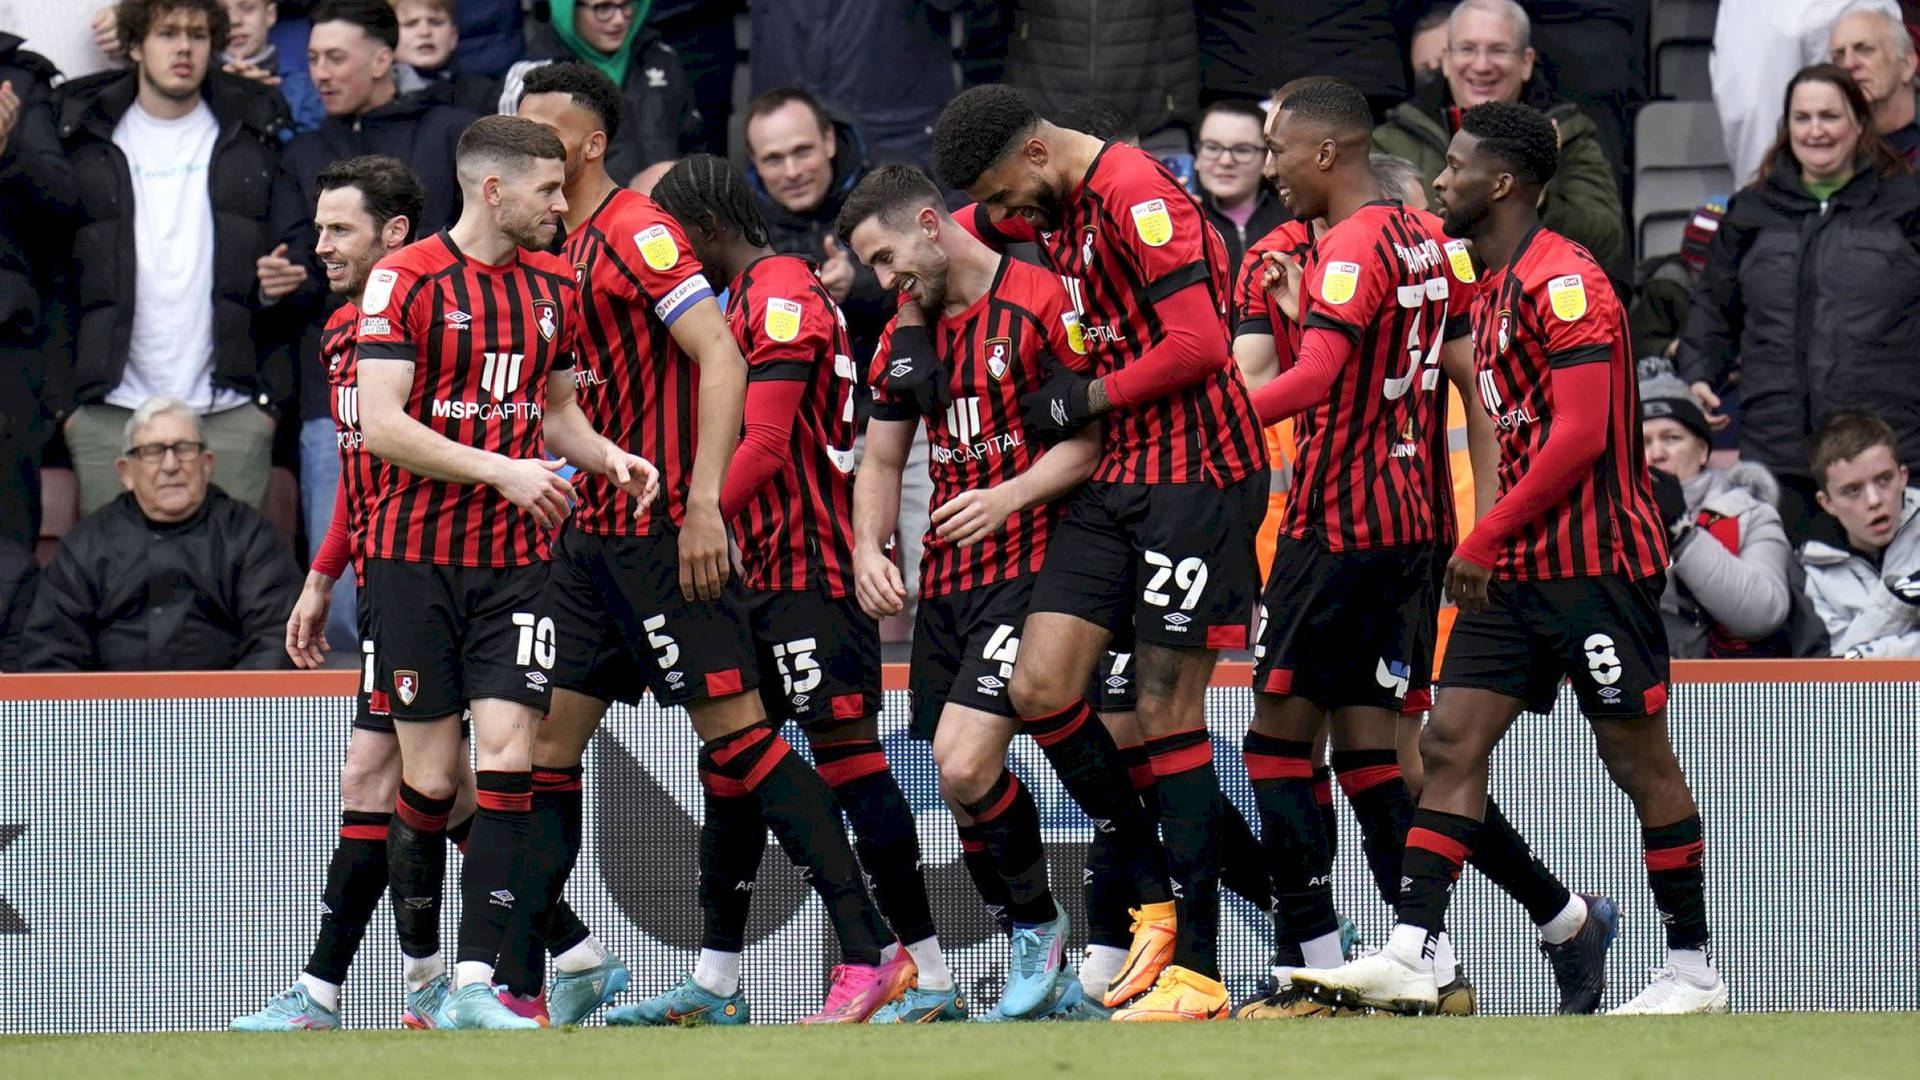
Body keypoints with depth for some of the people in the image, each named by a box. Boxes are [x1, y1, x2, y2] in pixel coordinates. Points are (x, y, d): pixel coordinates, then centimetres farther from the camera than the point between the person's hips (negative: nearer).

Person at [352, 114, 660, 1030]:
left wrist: (606, 456, 2)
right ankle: (420, 970, 20)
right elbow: (381, 424, -14)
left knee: (506, 761, -11)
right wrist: (502, 469, -20)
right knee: (431, 775, 1)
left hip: (517, 557, 4)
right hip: (414, 554, -4)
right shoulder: (407, 279, -7)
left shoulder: (554, 286, 10)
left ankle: (474, 983, -12)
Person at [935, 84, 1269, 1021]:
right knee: (1041, 690, -1)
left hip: (1195, 472, -8)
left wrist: (1084, 399, -11)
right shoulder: (1049, 204, 12)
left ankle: (1196, 966, -3)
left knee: (1168, 713, -7)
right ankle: (1157, 895, 12)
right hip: (1116, 477, 8)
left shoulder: (1136, 197, -16)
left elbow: (1199, 344, -21)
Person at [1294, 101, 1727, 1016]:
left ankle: (1693, 973, 7)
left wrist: (1483, 539, -19)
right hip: (1517, 564, 9)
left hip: (1593, 561, -9)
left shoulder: (1563, 282, -14)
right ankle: (1409, 957, -7)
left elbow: (1580, 436, -21)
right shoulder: (1495, 287, 15)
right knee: (1450, 741, -1)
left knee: (1638, 757, -1)